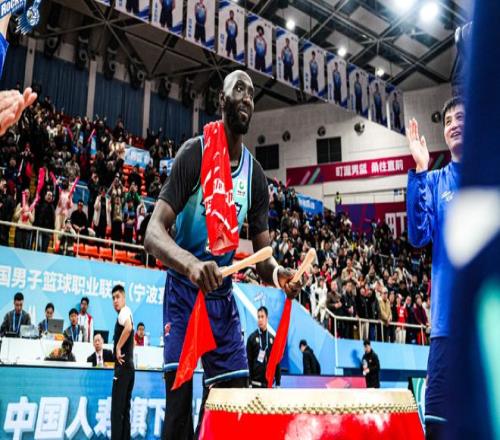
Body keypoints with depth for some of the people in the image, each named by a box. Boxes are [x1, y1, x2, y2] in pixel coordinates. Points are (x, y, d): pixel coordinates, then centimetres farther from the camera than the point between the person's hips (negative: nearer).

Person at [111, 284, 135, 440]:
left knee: (116, 410, -8)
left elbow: (128, 327, -31)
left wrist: (118, 347, -23)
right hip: (129, 366, 10)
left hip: (123, 367, -10)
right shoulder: (125, 314, 20)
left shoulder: (124, 312, -8)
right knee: (125, 409, 10)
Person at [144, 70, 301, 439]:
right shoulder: (195, 152, -14)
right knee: (179, 401, -8)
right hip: (184, 291, -5)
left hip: (223, 296, 6)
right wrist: (190, 263, -43)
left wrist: (276, 272, -20)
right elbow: (154, 234, -23)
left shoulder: (255, 174, 2)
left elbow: (263, 252, 3)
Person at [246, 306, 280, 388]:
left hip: (269, 382, 3)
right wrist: (249, 382, -8)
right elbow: (249, 361, -3)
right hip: (256, 382, -3)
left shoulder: (272, 338, 8)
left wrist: (278, 382, 4)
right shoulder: (252, 338, -1)